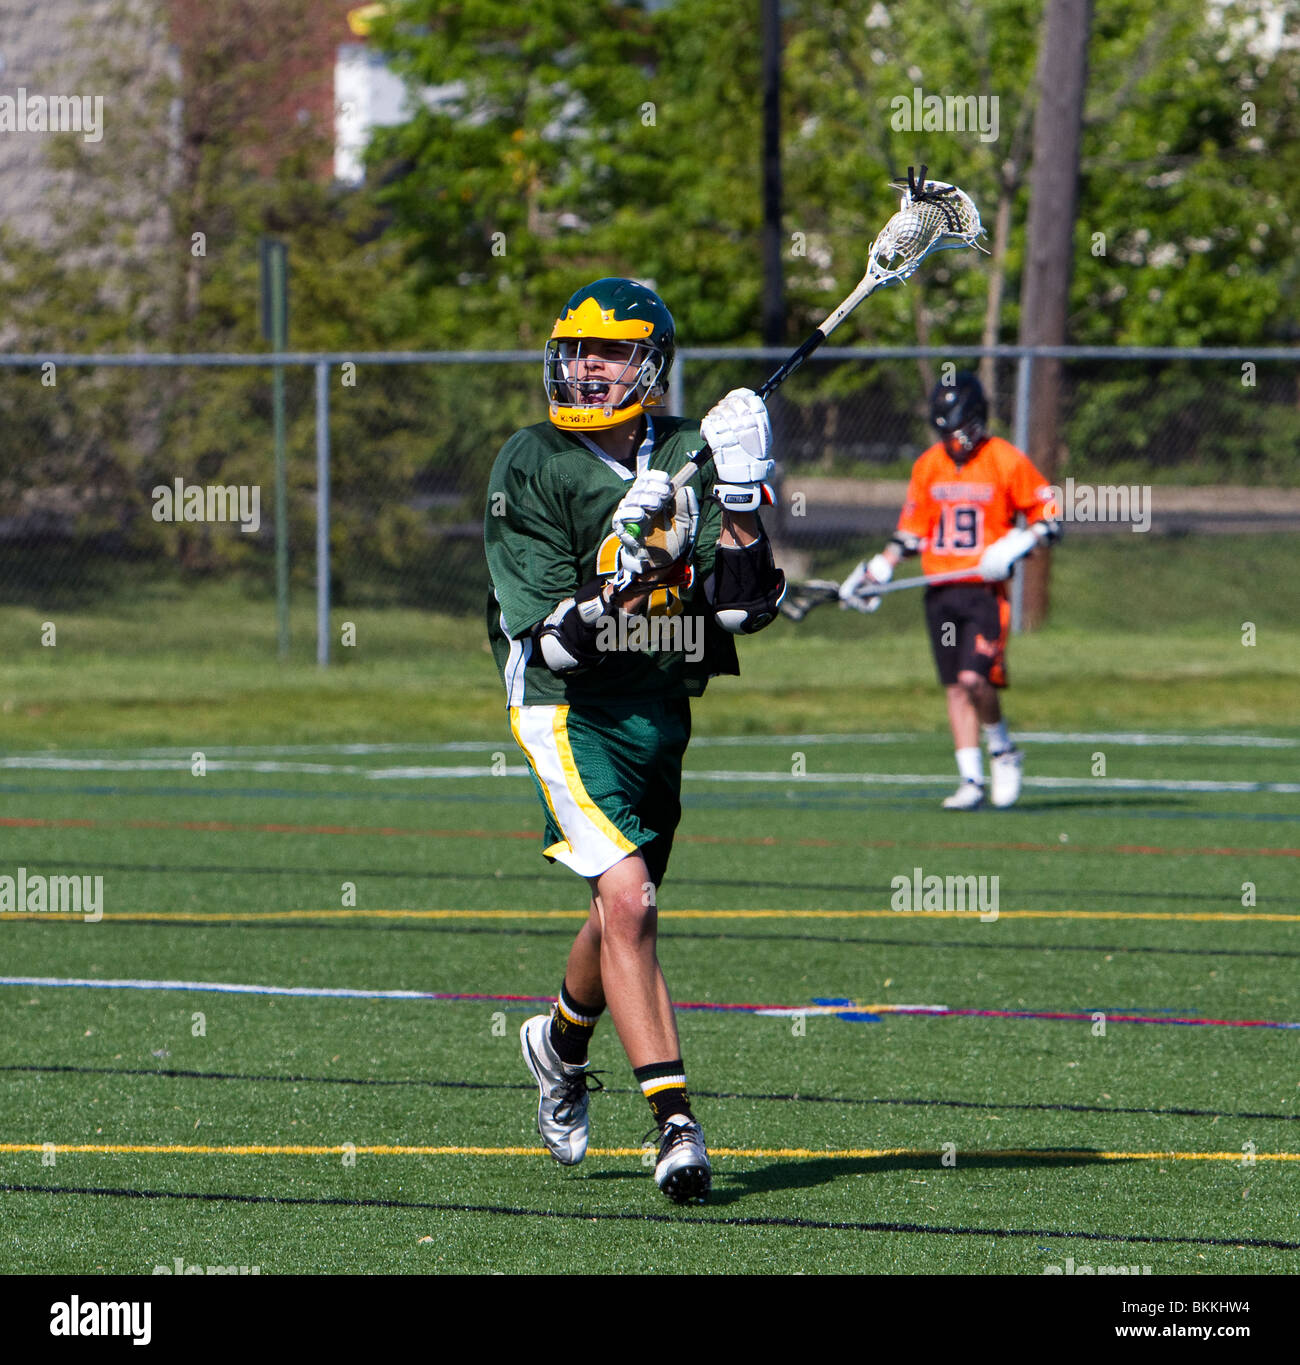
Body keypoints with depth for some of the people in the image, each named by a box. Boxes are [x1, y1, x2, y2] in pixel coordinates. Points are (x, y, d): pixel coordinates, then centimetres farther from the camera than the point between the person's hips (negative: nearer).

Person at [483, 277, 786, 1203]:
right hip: (573, 709, -5)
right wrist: (625, 569, -29)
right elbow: (547, 638, -15)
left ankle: (562, 1043, 47)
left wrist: (740, 509, -15)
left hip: (663, 707, 5)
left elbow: (744, 612, -3)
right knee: (627, 900, -20)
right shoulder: (532, 468, -9)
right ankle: (675, 1120, -20)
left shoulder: (691, 456, 1)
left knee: (627, 908, 16)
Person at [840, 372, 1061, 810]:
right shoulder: (928, 465, 11)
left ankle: (1003, 752, 8)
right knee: (955, 688, 3)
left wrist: (1015, 547, -17)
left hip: (985, 590, -5)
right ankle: (971, 781, 8)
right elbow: (910, 531, 20)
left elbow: (1051, 518, -2)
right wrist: (877, 572, 11)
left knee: (974, 678, -17)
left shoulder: (1006, 461, -5)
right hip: (940, 592, 5)